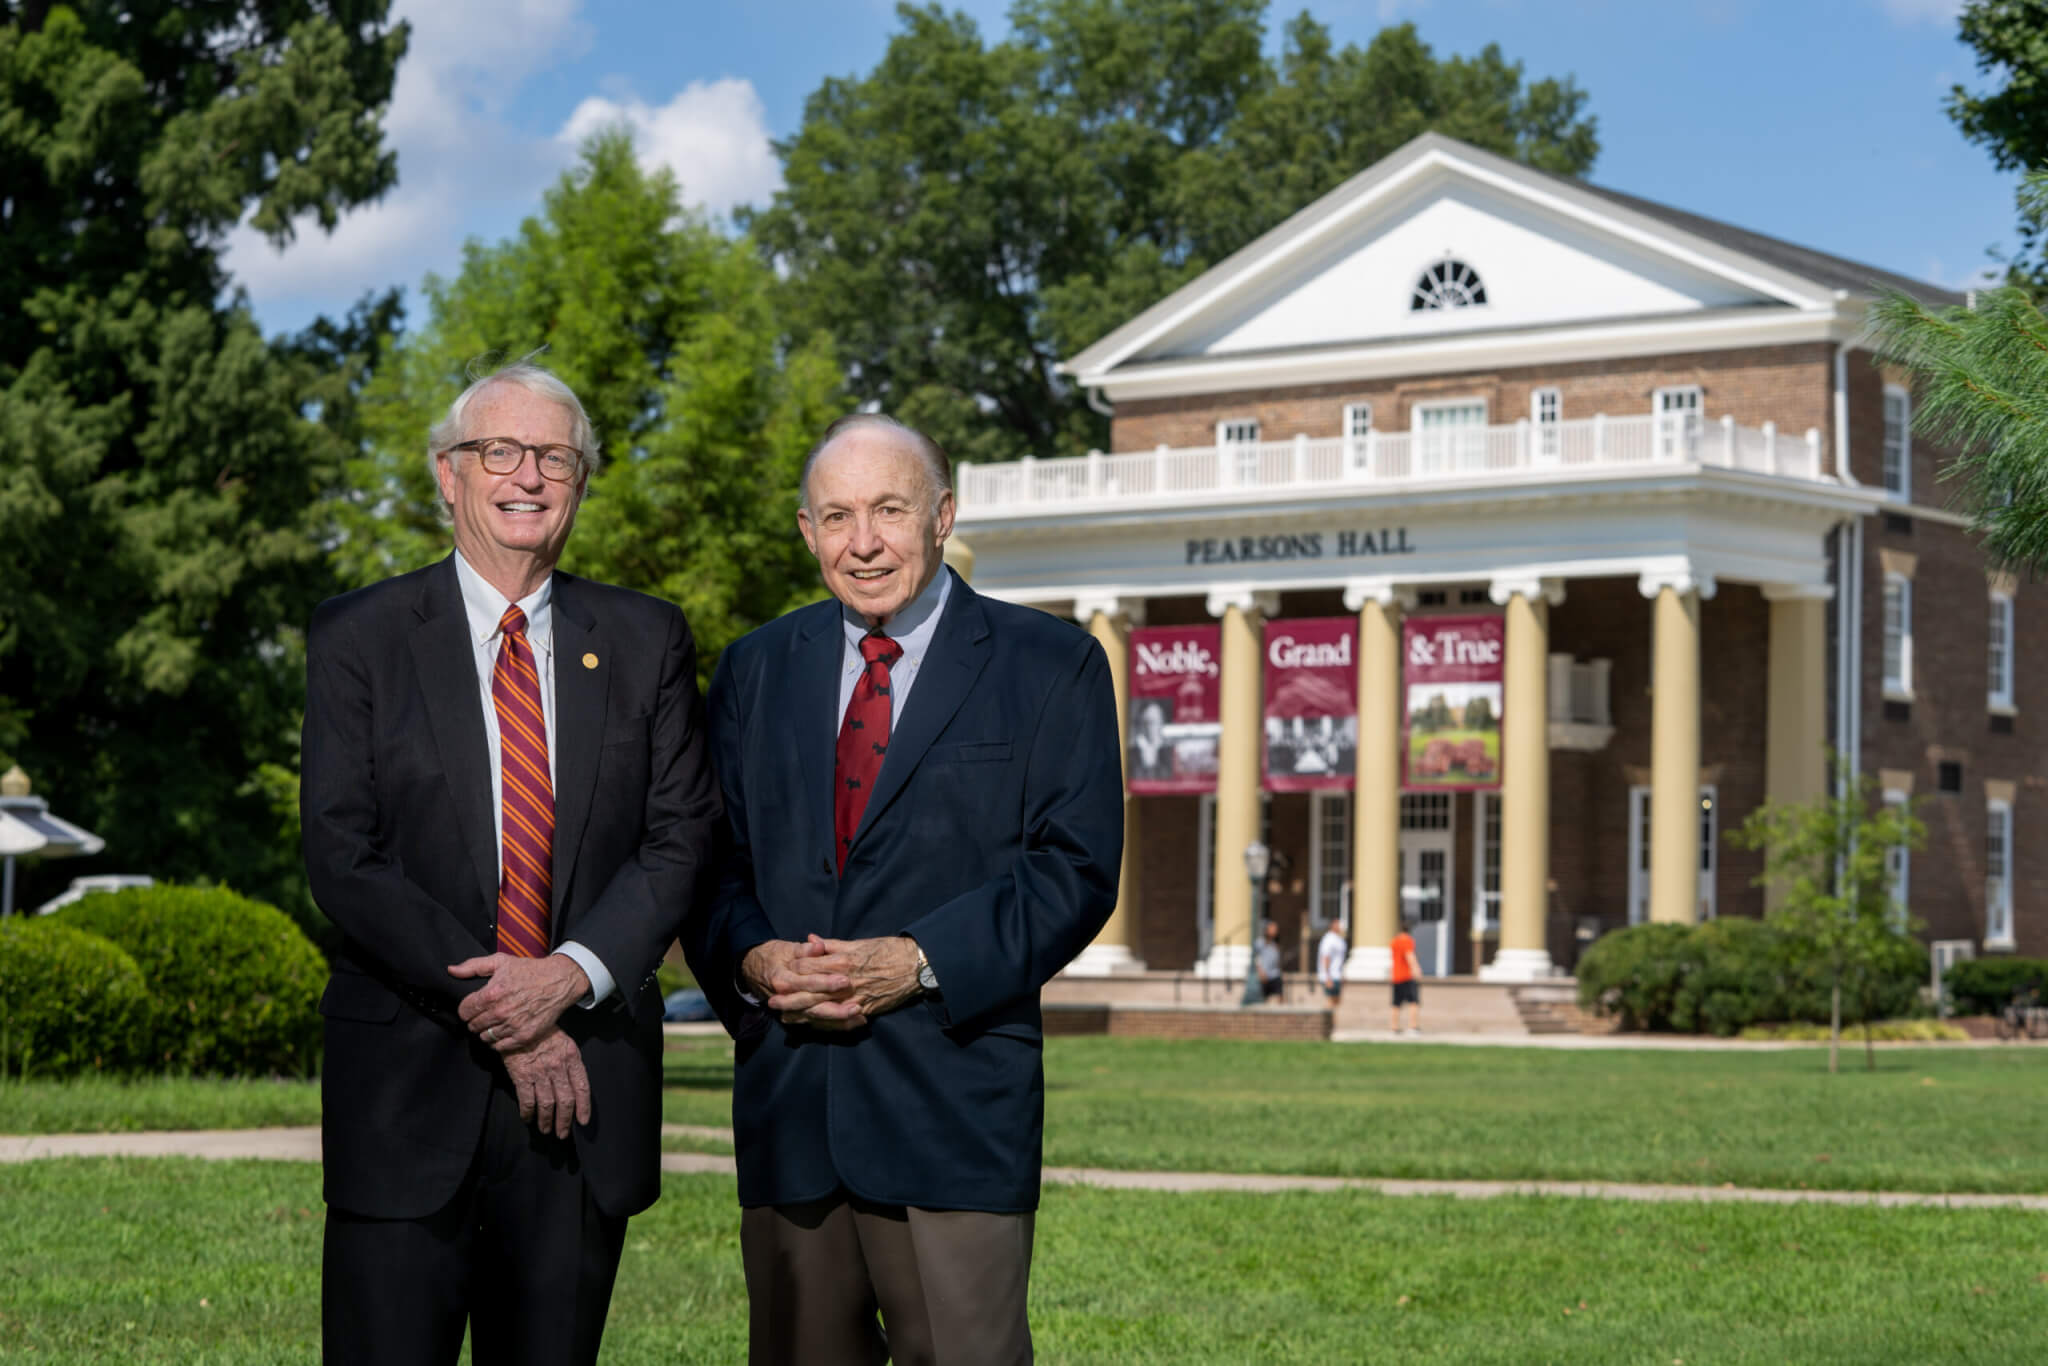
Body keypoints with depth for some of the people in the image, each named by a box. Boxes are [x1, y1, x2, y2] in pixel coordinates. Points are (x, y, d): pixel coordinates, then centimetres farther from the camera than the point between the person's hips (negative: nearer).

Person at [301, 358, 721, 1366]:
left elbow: (681, 840, 4)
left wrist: (571, 973, -14)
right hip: (409, 1085, -2)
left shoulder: (647, 642, 10)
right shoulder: (357, 638, 3)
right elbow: (342, 858, -5)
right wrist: (489, 1010, -13)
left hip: (585, 1089, 2)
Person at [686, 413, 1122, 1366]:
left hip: (955, 1103, -4)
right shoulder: (756, 669, 15)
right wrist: (751, 957, -9)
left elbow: (1073, 868, -5)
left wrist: (921, 963, -16)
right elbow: (711, 855, 13)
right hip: (787, 1102, 4)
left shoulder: (1050, 666, 3)